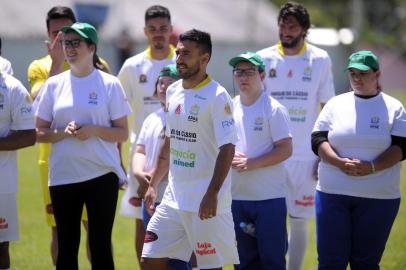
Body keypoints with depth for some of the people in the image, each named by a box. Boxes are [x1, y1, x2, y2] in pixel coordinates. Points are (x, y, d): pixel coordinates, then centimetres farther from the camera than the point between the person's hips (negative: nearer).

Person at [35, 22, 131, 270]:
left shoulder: (109, 84, 0)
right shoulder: (54, 85, 7)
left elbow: (123, 133, 1)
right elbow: (40, 133, 8)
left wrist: (93, 130, -16)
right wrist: (63, 132, -12)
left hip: (101, 174, -2)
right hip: (63, 175, 2)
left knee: (100, 245, 0)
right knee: (66, 247, 5)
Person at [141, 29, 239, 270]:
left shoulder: (217, 96, -12)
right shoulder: (174, 92, 11)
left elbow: (227, 148, -18)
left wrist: (212, 194, -25)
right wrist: (154, 184, 20)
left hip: (205, 202, -8)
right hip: (174, 197, 8)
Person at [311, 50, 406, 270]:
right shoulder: (336, 104, 9)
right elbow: (318, 140, 2)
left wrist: (371, 167, -19)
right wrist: (341, 163, -16)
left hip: (378, 199, -1)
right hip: (333, 194, 1)